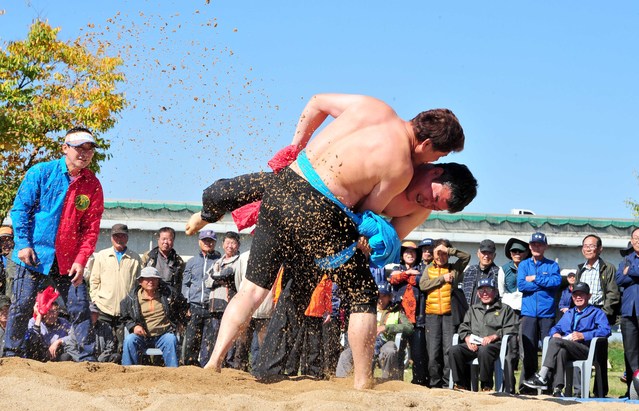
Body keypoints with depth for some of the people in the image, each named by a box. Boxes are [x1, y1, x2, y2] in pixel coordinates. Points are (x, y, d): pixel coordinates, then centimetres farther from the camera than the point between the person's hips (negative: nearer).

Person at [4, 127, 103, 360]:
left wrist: (81, 260, -7)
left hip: (68, 261, 2)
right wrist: (23, 243, -10)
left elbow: (91, 228, 4)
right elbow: (20, 208, -2)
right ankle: (11, 354, 12)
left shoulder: (92, 185, 4)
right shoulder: (41, 173, -3)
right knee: (22, 306, -1)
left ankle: (88, 359, 4)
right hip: (34, 254, -2)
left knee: (80, 308, -1)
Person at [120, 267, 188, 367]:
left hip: (164, 335, -1)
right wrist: (133, 326, -4)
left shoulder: (168, 293, 5)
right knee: (129, 340, -29)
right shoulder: (132, 297, 5)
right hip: (142, 336, 1)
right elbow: (125, 318, 15)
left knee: (171, 340, -33)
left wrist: (175, 323, 13)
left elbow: (183, 305, 21)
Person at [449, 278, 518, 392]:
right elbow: (463, 328, 23)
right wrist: (467, 338, 0)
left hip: (495, 344, -4)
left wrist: (494, 336, -9)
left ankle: (486, 386, -28)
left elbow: (512, 329, 4)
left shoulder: (505, 309, 19)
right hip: (473, 344, 4)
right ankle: (461, 385, -20)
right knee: (454, 350, -26)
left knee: (484, 350, -41)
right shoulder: (473, 309, 32)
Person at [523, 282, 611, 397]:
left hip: (586, 350, -4)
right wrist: (555, 333, 1)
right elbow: (556, 328, 27)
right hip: (567, 349, 4)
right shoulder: (568, 313, 34)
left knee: (556, 342, -29)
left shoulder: (596, 312, 14)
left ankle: (542, 377, -34)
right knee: (560, 351, -35)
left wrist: (583, 335, -15)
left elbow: (605, 330, -4)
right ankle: (557, 389, -48)